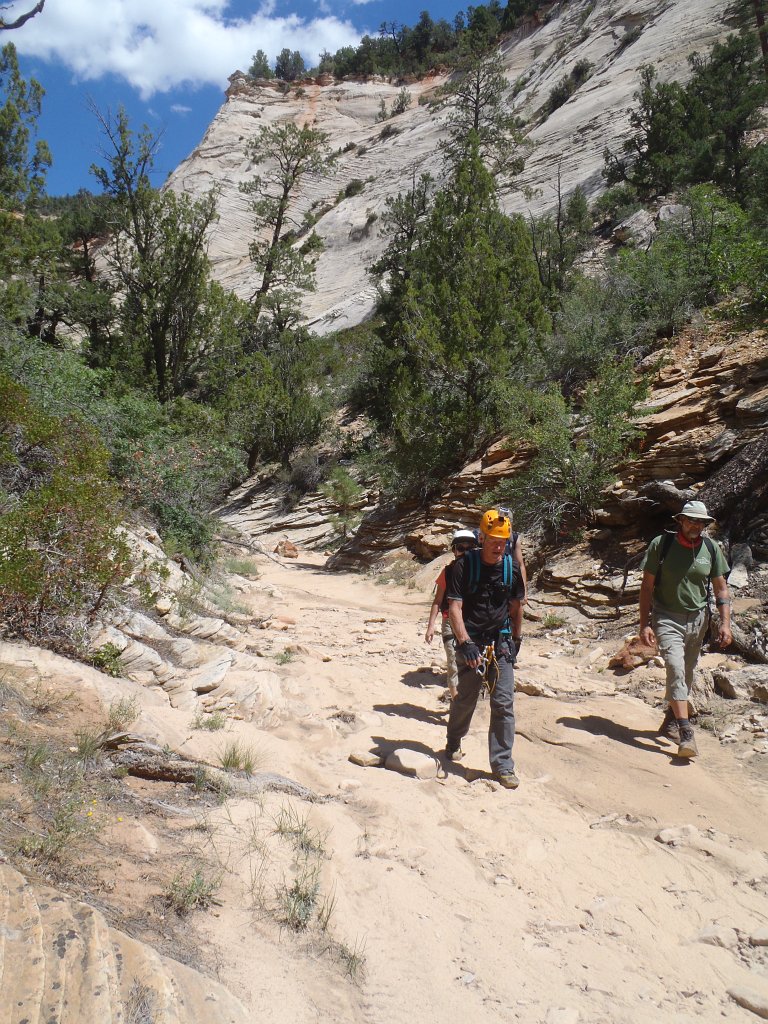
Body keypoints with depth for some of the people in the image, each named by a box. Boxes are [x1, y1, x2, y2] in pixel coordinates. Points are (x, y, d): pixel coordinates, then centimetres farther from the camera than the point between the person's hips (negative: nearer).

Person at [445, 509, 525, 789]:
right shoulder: (464, 566, -9)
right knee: (466, 700, 10)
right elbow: (454, 607, -14)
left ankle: (502, 765, 8)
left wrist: (516, 639, 18)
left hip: (501, 644, 3)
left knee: (504, 704, -2)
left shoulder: (511, 567, 2)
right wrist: (465, 642, -24)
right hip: (470, 643, -2)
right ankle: (453, 743, 38)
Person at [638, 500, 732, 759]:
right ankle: (686, 733, -20)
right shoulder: (661, 544, -8)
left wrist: (725, 623, -3)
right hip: (667, 618, -3)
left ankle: (670, 722, 31)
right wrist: (644, 624, -9)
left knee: (686, 673, 12)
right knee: (675, 668, -18)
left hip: (697, 619, 4)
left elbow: (721, 588, 7)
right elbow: (647, 586, -4)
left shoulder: (711, 548, 0)